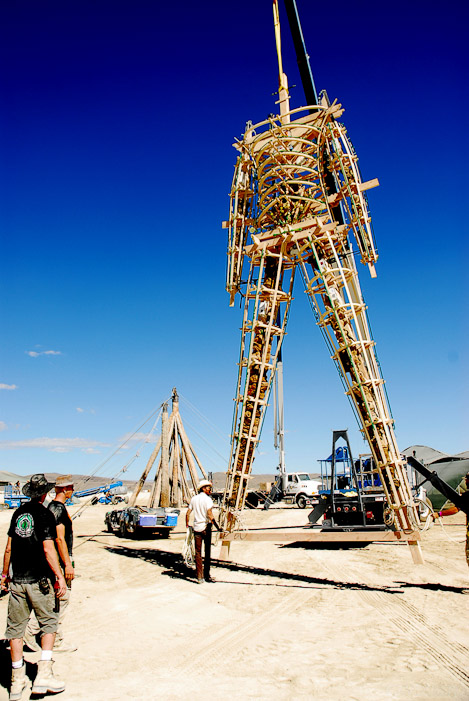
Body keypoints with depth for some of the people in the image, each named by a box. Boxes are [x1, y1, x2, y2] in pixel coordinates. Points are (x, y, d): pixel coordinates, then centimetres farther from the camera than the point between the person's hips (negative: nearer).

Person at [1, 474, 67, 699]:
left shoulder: (18, 513, 6)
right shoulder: (44, 514, -10)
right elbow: (48, 549, -16)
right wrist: (60, 577, -14)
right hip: (39, 580, -5)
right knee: (49, 623, 10)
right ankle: (43, 675, 3)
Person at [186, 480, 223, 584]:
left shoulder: (194, 499, 7)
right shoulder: (207, 499, -9)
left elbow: (188, 513, 8)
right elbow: (209, 515, -19)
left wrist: (187, 525, 20)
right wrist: (217, 527, -18)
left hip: (197, 528, 4)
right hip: (206, 527, -4)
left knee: (198, 553, 7)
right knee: (207, 552, 8)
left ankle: (199, 577, 6)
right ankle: (207, 575, 14)